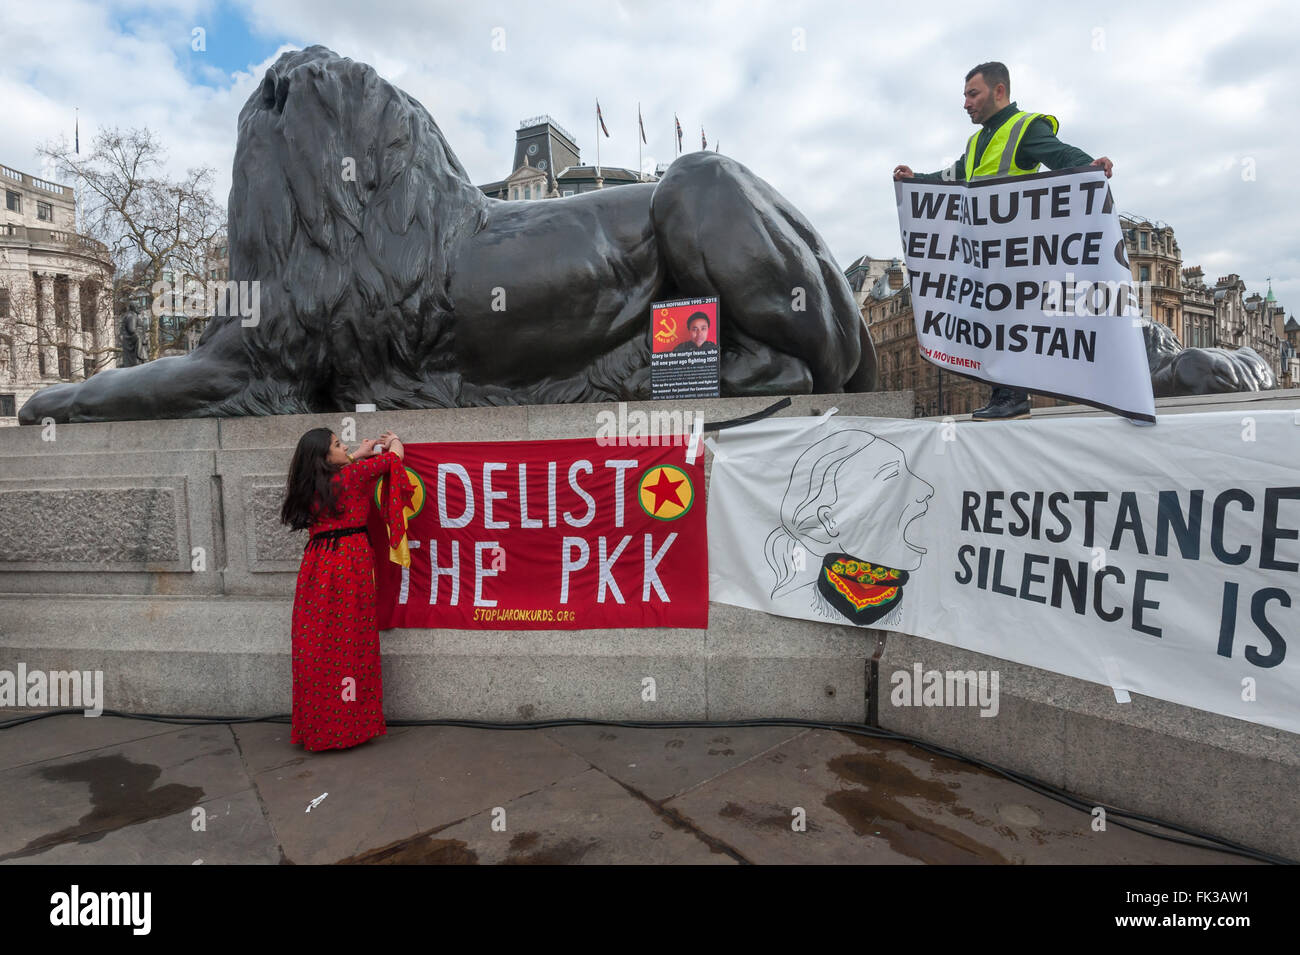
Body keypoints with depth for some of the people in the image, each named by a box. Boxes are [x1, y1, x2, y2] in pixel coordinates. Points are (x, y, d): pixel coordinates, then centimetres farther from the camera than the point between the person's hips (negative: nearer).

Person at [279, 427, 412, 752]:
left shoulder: (308, 484, 9)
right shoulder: (352, 475, -8)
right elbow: (395, 457, 2)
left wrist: (359, 454, 36)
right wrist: (393, 440, 23)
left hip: (317, 564, 6)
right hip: (350, 563, -6)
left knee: (317, 643, 9)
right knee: (349, 644, 0)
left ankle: (315, 725, 18)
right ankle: (349, 724, 8)